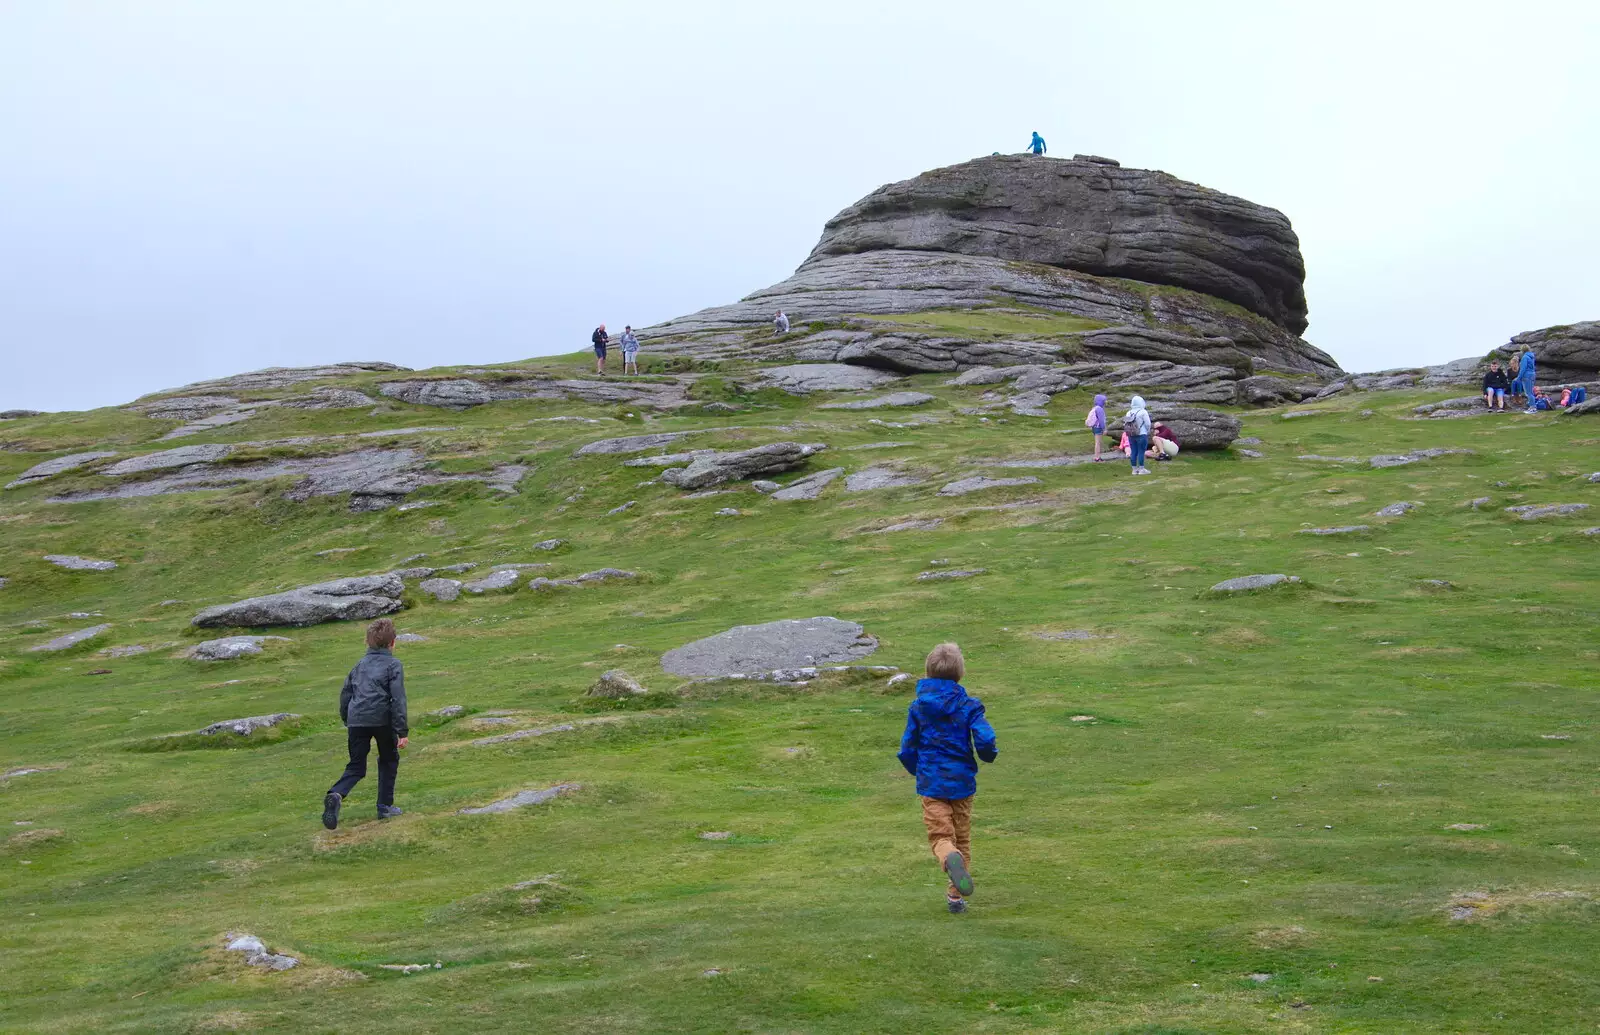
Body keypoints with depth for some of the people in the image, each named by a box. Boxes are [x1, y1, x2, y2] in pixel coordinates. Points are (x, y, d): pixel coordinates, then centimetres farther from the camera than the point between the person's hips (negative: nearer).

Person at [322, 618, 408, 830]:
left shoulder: (360, 664, 18)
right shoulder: (394, 665, 1)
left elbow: (345, 693, 22)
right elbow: (398, 699, -7)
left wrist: (347, 722, 34)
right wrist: (402, 731, -8)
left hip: (356, 720, 4)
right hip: (382, 720, -4)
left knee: (356, 767, 8)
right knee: (389, 760, 20)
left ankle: (336, 795, -21)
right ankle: (385, 806, 20)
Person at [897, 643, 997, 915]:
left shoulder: (918, 706, -2)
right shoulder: (968, 705, -8)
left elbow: (907, 747, 1)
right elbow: (985, 739, -18)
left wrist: (917, 770, 21)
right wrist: (989, 756, 6)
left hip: (931, 783, 0)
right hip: (962, 780, 0)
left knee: (940, 836, 0)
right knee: (962, 837, 15)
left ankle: (950, 859, -35)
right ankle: (956, 894, 16)